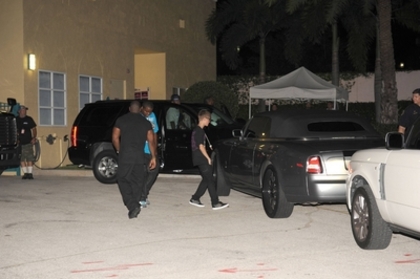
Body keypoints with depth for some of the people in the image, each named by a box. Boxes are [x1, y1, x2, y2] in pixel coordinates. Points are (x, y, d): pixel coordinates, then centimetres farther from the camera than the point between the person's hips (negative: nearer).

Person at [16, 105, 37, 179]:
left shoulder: (29, 119, 6)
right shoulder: (16, 120, 7)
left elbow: (34, 129, 9)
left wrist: (34, 138, -4)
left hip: (28, 142, -2)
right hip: (19, 143, 2)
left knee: (30, 158, -6)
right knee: (22, 159, 3)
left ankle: (30, 173, -2)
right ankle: (25, 173, 11)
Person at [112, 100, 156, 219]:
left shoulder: (121, 120, 3)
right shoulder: (146, 122, 8)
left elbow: (115, 138, 0)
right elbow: (151, 140, 5)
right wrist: (153, 157, 9)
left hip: (125, 156, -2)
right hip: (140, 156, 2)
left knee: (123, 180, 5)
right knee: (137, 182, 11)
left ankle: (132, 206, -10)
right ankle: (135, 206, 11)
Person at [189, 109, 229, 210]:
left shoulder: (196, 130, 16)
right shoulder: (200, 131, -15)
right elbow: (201, 146, -19)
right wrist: (208, 158, -14)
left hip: (200, 159, 10)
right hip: (202, 159, -10)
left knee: (206, 180, 13)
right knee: (210, 181, -8)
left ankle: (195, 199, 17)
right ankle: (215, 203, -8)